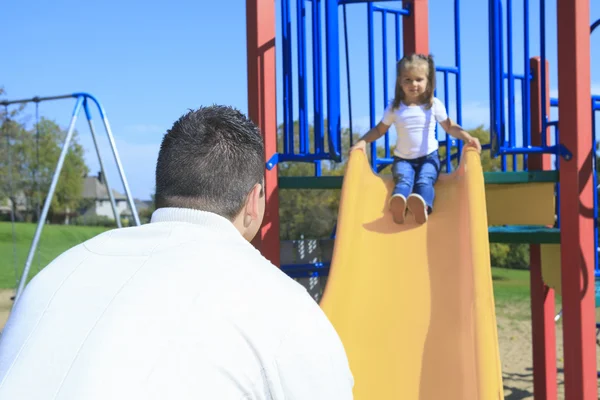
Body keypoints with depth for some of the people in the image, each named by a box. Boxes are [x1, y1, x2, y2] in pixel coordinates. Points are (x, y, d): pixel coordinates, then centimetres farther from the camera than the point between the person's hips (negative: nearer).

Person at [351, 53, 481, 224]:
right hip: (403, 159, 1)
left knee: (424, 180, -33)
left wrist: (468, 138, -13)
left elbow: (450, 127, 5)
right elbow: (380, 129, 9)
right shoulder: (394, 108, 1)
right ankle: (397, 206, -68)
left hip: (429, 157, 0)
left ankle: (422, 205, -68)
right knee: (403, 180, -33)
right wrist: (363, 141, -9)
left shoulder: (434, 105, 0)